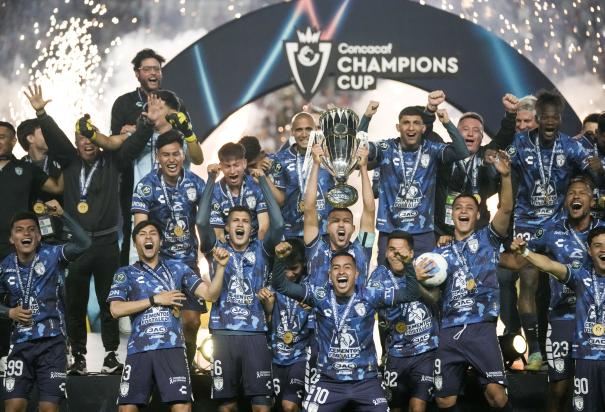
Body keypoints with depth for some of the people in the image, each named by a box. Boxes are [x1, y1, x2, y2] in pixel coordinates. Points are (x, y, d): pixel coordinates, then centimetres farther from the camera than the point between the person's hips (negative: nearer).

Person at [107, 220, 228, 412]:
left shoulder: (177, 268, 15)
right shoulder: (126, 273, 13)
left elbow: (210, 294, 8)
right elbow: (116, 309, -1)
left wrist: (220, 266, -7)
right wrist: (155, 299, -4)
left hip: (172, 347, 0)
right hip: (138, 349, 1)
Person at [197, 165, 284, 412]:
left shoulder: (260, 250, 9)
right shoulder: (217, 250, 10)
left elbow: (278, 224, -5)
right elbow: (201, 222, -5)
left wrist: (262, 181, -5)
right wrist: (211, 179, -6)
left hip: (255, 333, 0)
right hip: (223, 333, 0)